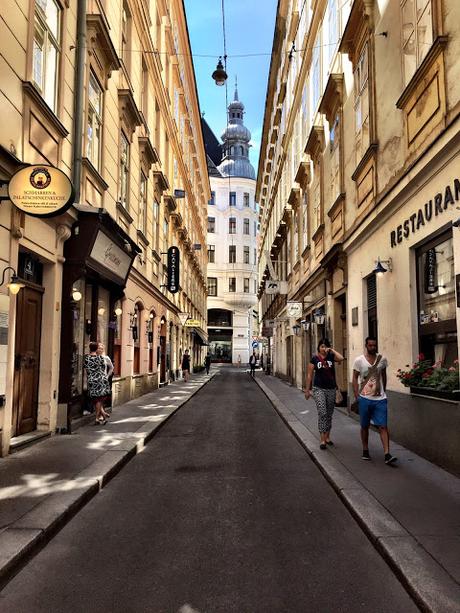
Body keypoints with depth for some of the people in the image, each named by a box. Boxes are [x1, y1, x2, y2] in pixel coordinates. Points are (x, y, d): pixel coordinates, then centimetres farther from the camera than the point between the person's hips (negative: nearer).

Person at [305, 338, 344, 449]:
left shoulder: (331, 357, 2)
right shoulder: (314, 359, -2)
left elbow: (341, 358, -21)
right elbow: (309, 375, 2)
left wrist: (332, 350, -12)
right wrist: (307, 390, 3)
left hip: (331, 389, 3)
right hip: (319, 389, -3)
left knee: (329, 414, 12)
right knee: (322, 413, -13)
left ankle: (327, 437, 26)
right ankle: (322, 440, -10)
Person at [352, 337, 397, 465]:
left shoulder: (382, 359, 2)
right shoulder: (359, 360, -5)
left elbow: (383, 376, 14)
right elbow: (355, 378, 0)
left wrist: (383, 391, 13)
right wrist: (357, 396, -6)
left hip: (380, 399, 1)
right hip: (364, 398, -1)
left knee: (383, 426, -5)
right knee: (365, 426, 11)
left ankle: (387, 455, -7)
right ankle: (365, 451, 25)